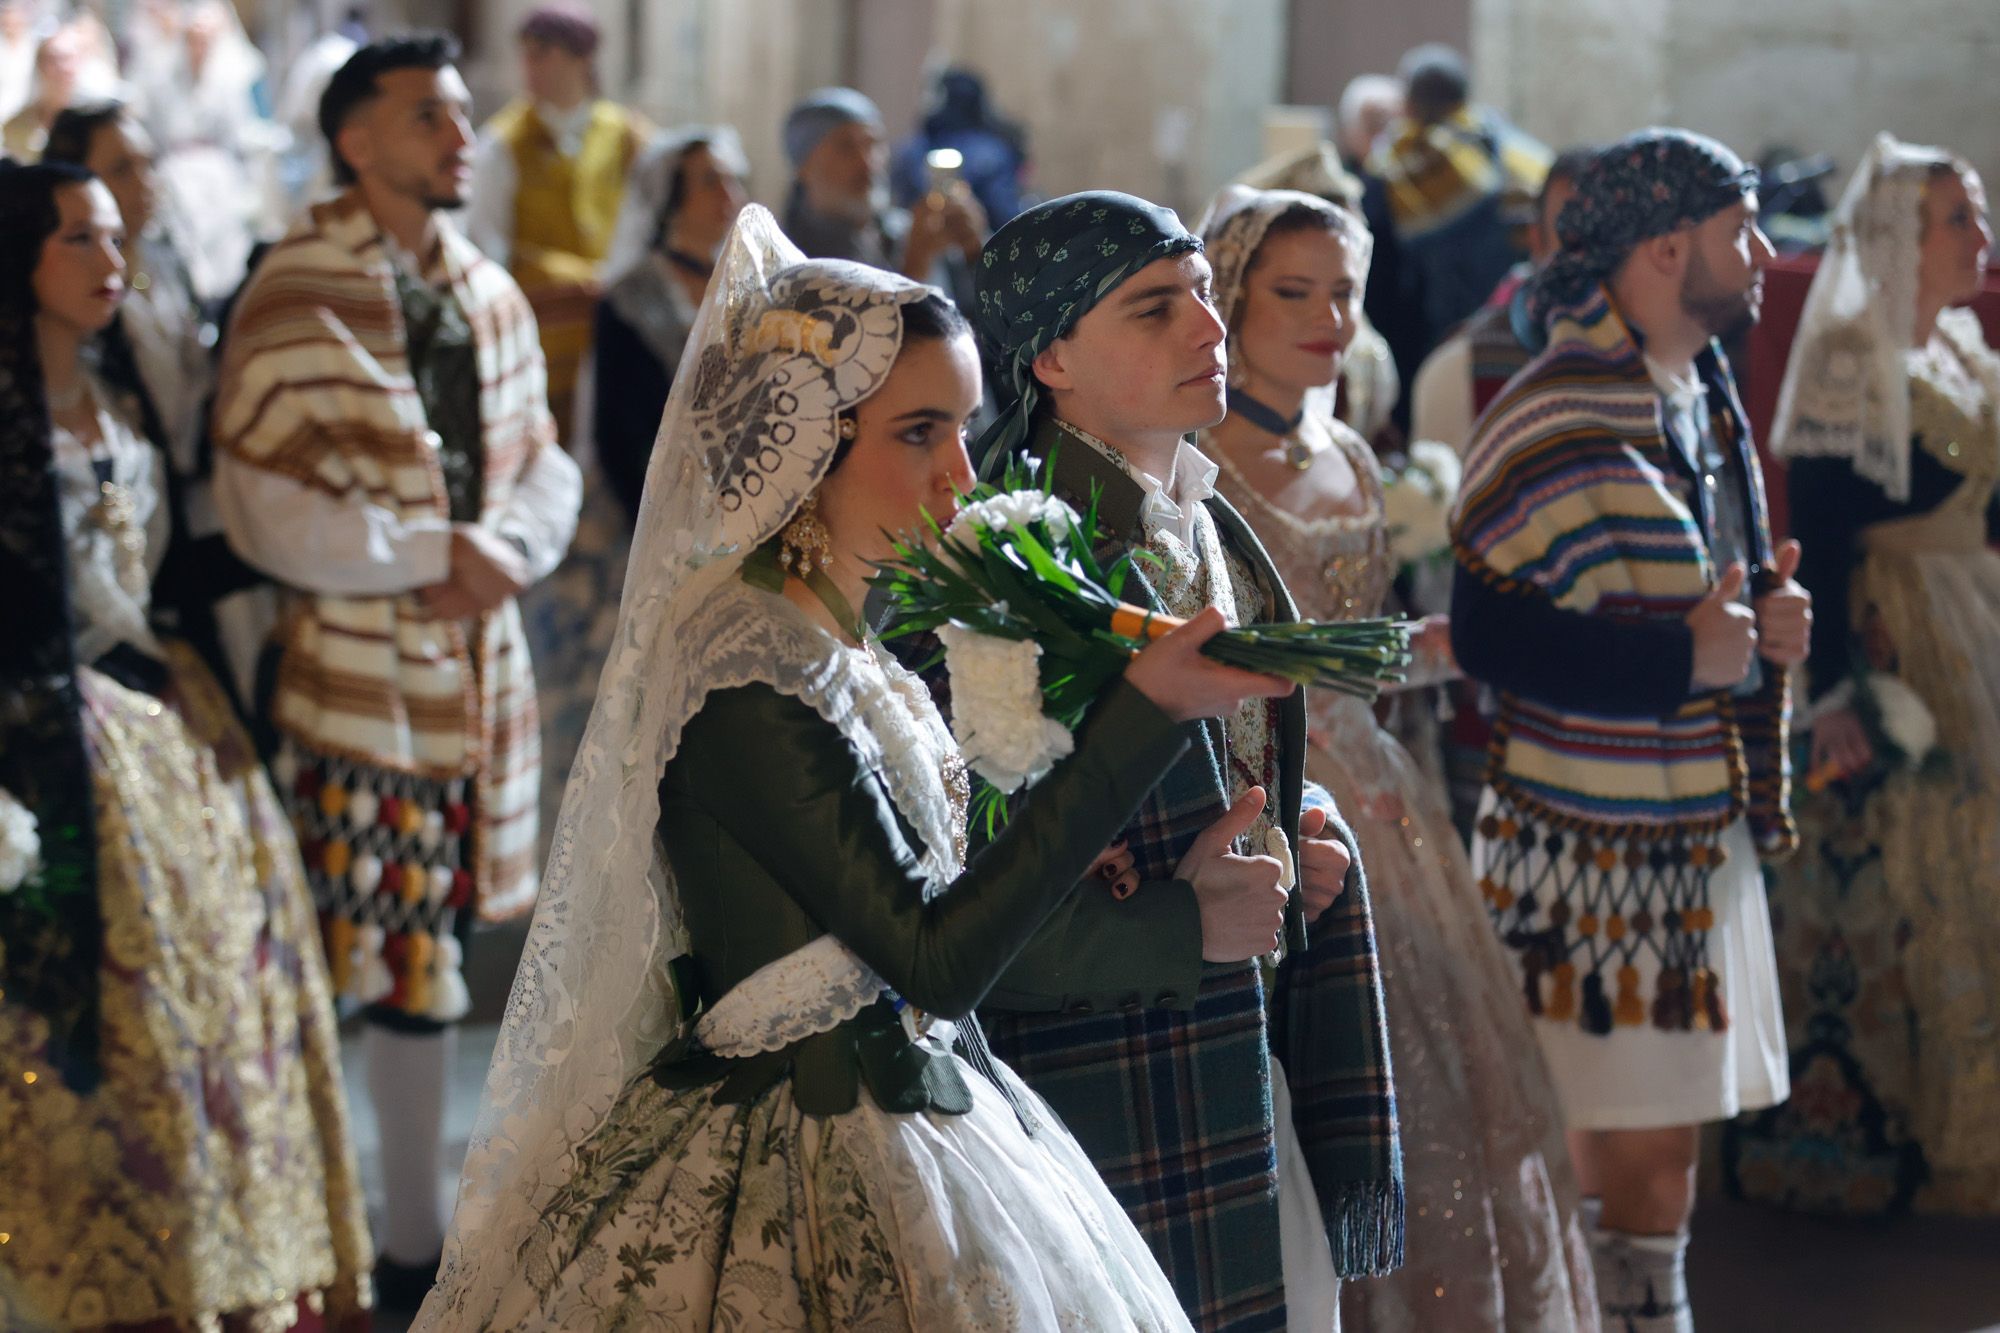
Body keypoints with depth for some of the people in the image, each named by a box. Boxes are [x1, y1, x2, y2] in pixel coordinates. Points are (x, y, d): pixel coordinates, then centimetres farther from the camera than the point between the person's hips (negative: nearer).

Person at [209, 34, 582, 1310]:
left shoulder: (491, 295, 10)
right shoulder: (295, 299, -12)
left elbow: (545, 464, 11)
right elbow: (268, 510, -17)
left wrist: (505, 553, -9)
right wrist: (434, 553, -17)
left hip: (477, 666, 7)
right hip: (348, 672, -6)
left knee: (431, 956, 15)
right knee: (309, 962, -3)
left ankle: (417, 1233, 28)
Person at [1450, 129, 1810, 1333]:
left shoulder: (1703, 393, 14)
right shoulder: (1559, 419, -16)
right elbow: (1488, 633, -21)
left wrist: (1766, 624, 5)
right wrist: (1683, 656, -23)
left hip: (1704, 829, 9)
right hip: (1603, 856, -9)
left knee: (1658, 1157, 14)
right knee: (1639, 1174, -4)